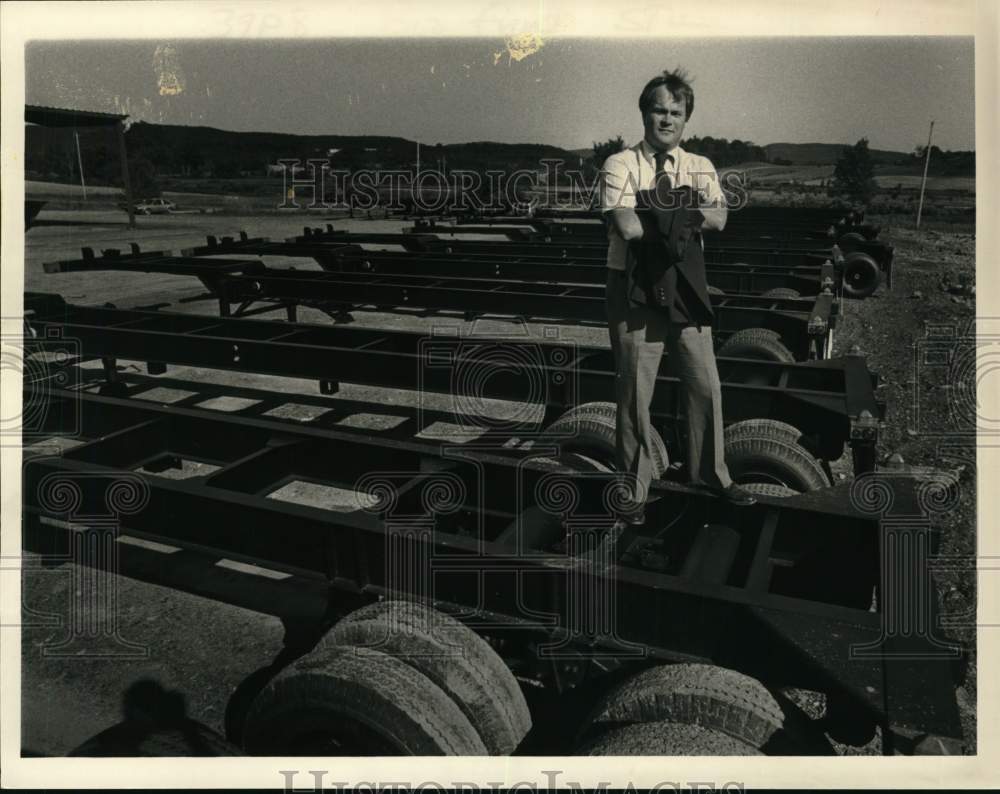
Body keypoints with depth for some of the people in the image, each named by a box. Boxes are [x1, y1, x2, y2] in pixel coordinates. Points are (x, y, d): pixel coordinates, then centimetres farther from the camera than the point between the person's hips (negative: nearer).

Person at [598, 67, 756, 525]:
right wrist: (685, 216, -10)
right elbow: (628, 227, -18)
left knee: (705, 385, 10)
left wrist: (661, 210, -19)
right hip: (635, 288, -4)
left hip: (685, 287, 4)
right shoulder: (620, 166, -3)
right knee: (635, 393, 3)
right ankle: (633, 489, 17)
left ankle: (709, 472, 30)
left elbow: (718, 218, -9)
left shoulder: (700, 168, 10)